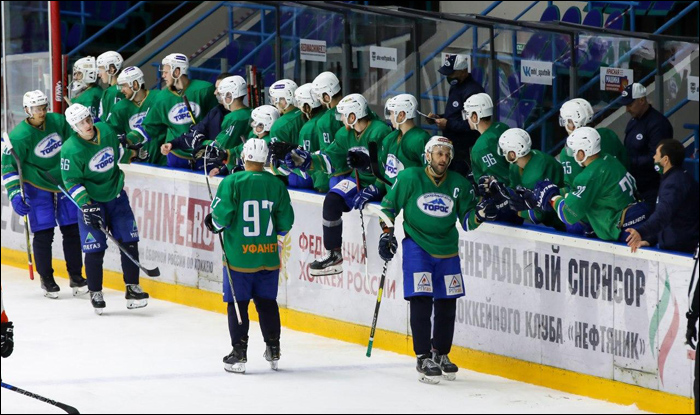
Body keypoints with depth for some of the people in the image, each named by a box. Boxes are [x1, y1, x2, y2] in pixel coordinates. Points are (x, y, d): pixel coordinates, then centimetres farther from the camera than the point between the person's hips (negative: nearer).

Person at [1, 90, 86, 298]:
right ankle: (46, 279, 11)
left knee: (72, 230, 4)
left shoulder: (58, 121, -8)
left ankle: (76, 276, 15)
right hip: (37, 187, -4)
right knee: (43, 233, -4)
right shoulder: (19, 136, -19)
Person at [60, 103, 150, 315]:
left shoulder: (106, 130, -6)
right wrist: (86, 206, -23)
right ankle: (95, 293, 12)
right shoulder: (71, 150, -20)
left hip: (116, 195, 5)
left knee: (129, 241, 0)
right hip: (91, 200, -5)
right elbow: (71, 182, -16)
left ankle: (132, 288, 9)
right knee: (95, 249, -5)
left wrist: (133, 152, 10)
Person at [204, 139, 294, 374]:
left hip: (239, 255, -3)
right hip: (268, 255, 3)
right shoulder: (276, 185, -1)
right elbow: (286, 222, 3)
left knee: (237, 303, 5)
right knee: (266, 302, 15)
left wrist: (214, 224, 9)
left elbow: (222, 216, -14)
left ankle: (239, 354, 2)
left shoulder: (232, 183, -12)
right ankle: (273, 351, 21)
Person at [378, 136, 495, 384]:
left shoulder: (459, 185, 1)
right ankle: (423, 358, -6)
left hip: (447, 250, 4)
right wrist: (386, 233, -3)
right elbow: (389, 206, 5)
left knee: (447, 304, 7)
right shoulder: (410, 178, -5)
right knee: (421, 301, -12)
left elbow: (466, 220, 4)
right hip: (417, 246, -3)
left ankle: (440, 354, 24)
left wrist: (479, 215, -17)